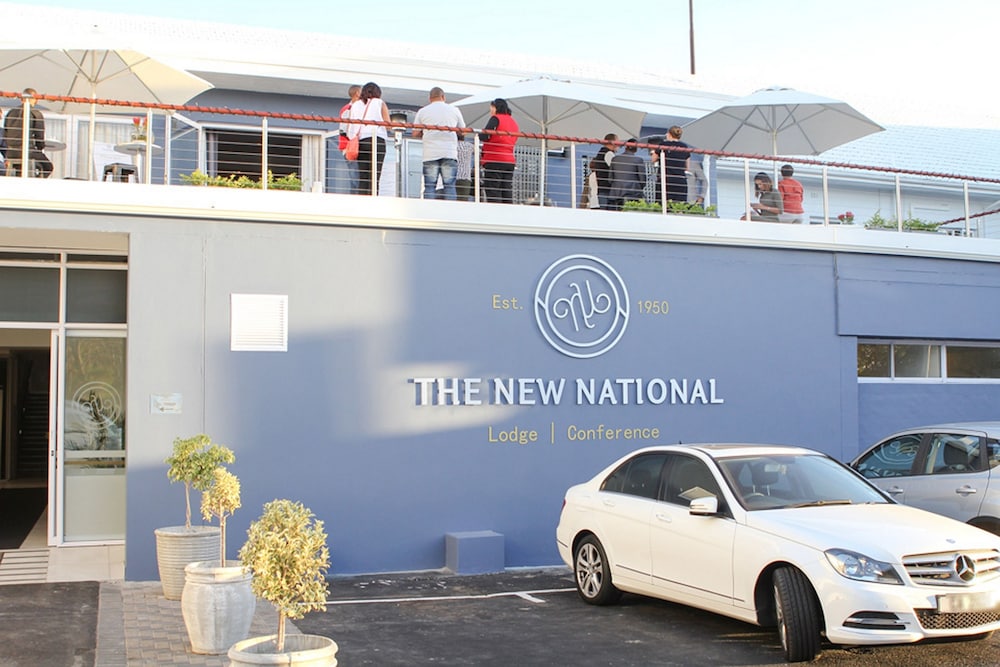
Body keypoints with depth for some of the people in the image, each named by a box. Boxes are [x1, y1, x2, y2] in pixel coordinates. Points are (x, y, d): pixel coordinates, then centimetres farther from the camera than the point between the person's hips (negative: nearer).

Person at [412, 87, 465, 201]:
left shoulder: (422, 111, 10)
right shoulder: (454, 110, 12)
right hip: (450, 153, 0)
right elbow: (462, 132, 16)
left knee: (429, 187, 0)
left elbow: (415, 134, 7)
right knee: (450, 186, -1)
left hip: (430, 154, 0)